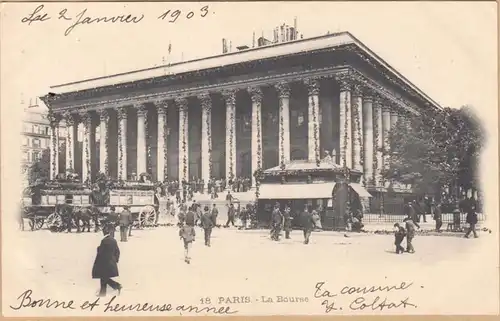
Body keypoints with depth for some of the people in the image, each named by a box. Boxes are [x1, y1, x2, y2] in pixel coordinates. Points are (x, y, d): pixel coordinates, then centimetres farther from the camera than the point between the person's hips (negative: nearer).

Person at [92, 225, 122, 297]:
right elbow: (117, 251, 10)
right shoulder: (114, 240, 3)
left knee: (104, 278, 3)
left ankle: (117, 285, -5)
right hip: (111, 263, 8)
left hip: (104, 263, -8)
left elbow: (100, 252, -16)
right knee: (104, 278, 17)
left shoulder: (104, 240, -19)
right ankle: (103, 292, 22)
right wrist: (116, 260, 19)